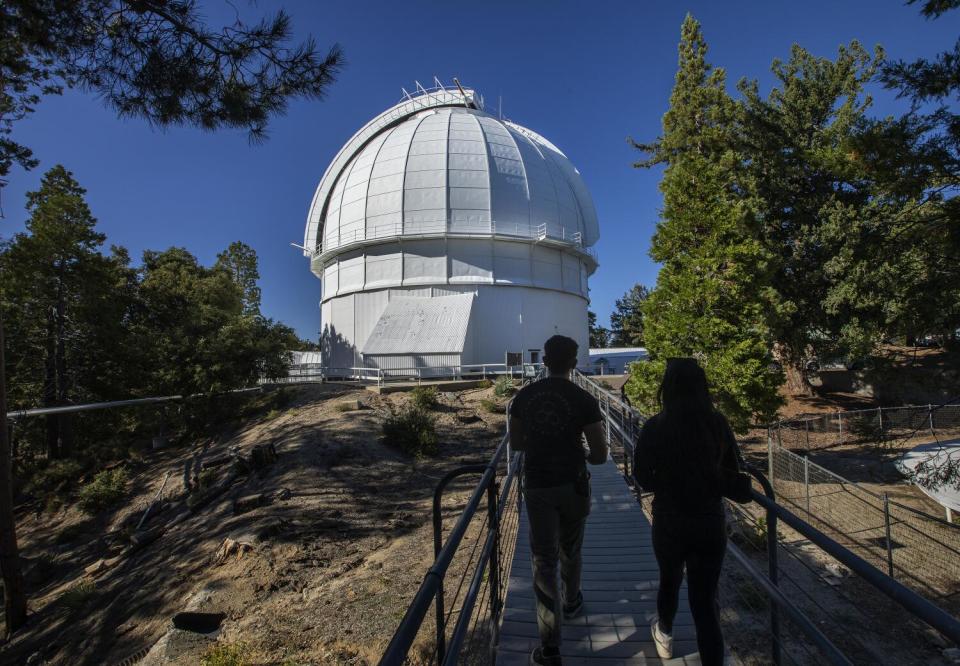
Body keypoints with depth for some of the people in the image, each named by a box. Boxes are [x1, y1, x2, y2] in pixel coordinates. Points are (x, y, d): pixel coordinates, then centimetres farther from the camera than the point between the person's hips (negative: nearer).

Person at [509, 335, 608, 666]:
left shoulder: (524, 396, -4)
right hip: (573, 484, 0)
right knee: (570, 549, 24)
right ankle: (572, 602, 49)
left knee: (544, 559, 5)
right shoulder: (584, 400, -12)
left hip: (537, 486, 1)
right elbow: (601, 455, -10)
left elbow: (515, 443, 6)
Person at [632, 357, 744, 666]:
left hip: (669, 521, 0)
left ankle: (665, 636, 50)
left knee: (670, 580, 25)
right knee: (706, 597, 10)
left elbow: (642, 476, -8)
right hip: (711, 520, 0)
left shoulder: (655, 426, -16)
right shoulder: (718, 423, -9)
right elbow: (733, 472, 1)